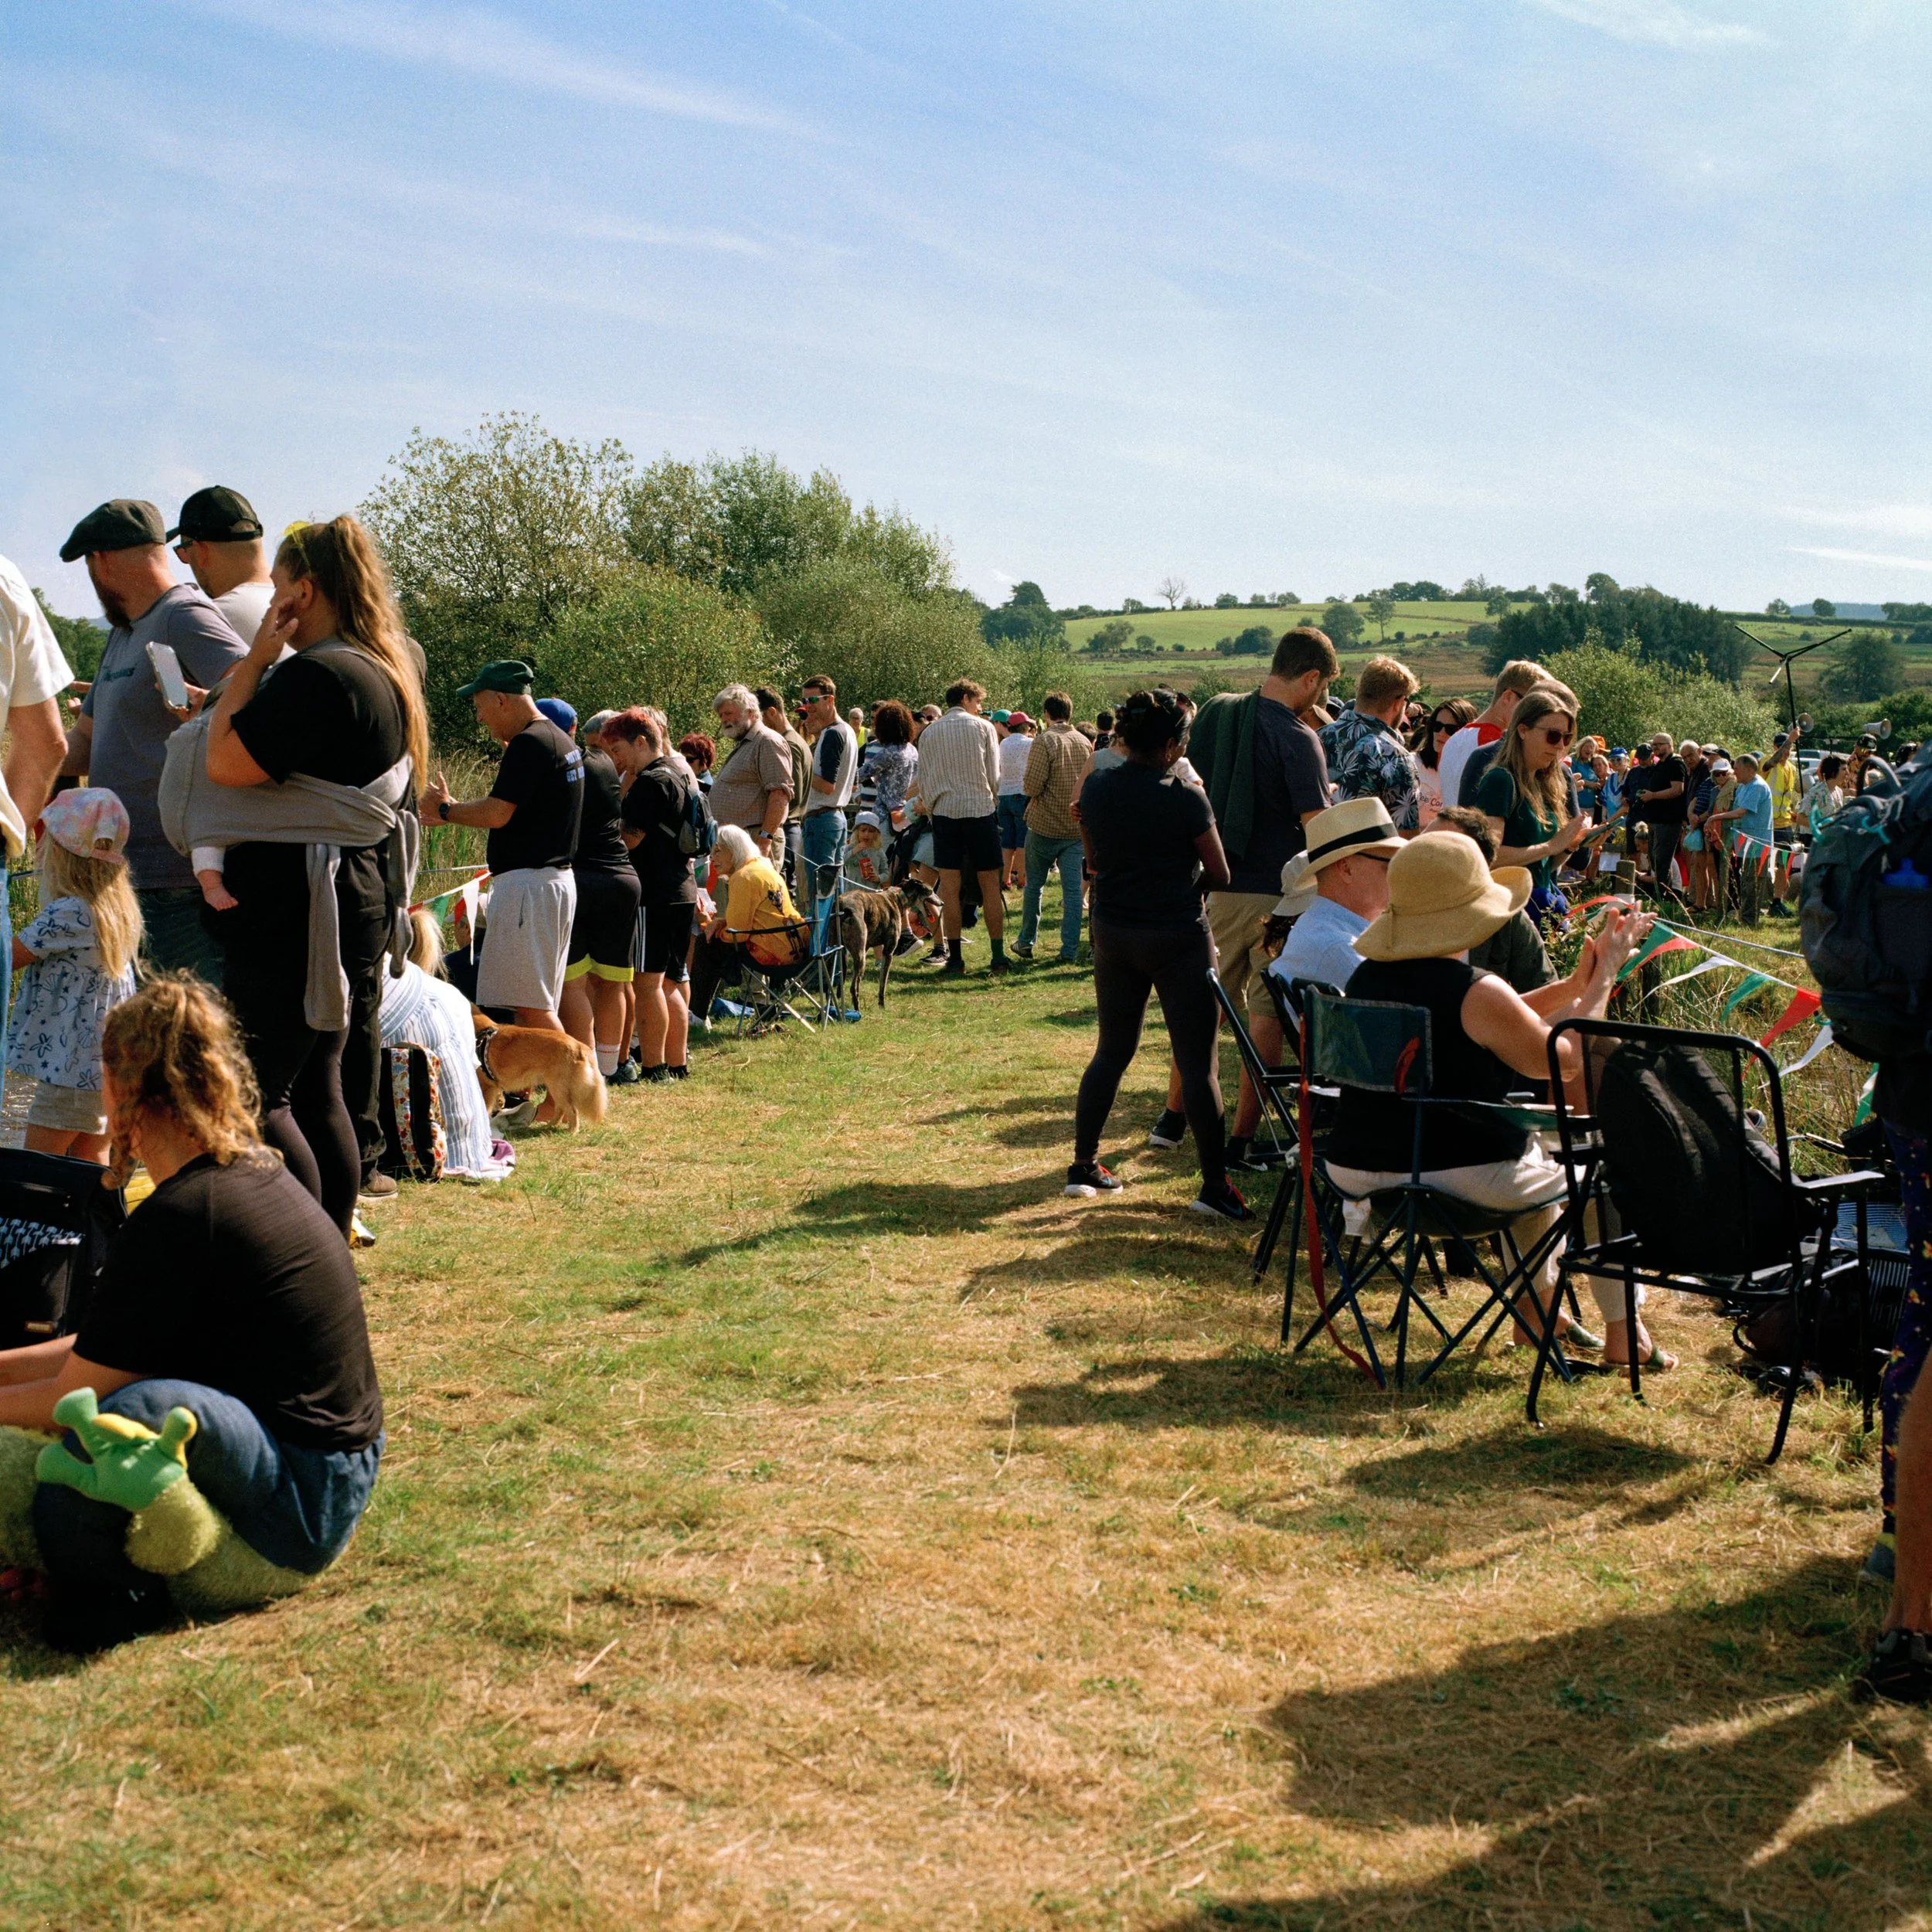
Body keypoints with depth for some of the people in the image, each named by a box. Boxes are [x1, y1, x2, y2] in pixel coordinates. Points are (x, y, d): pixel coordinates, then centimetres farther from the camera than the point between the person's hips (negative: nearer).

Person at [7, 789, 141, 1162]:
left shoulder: (68, 913, -18)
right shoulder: (118, 905, 7)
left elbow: (8, 957, -14)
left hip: (72, 1066, -9)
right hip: (109, 1066, 9)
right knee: (92, 1166, 14)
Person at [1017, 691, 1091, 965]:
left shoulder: (1044, 741, -13)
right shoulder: (1084, 742, 3)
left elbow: (1032, 786, -18)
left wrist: (1027, 784, 4)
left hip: (1045, 826, -4)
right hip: (1077, 826, 4)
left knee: (1034, 886, 11)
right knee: (1072, 889, 3)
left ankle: (1026, 943, 19)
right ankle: (1070, 951, 0)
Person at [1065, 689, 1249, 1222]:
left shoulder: (1095, 789, -1)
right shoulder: (1186, 800, -16)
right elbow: (1220, 875, -6)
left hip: (1112, 933, 6)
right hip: (1178, 938, -5)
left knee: (1111, 1052, 18)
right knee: (1198, 1063, 0)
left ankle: (1083, 1165, 21)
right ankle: (1214, 1184, 1)